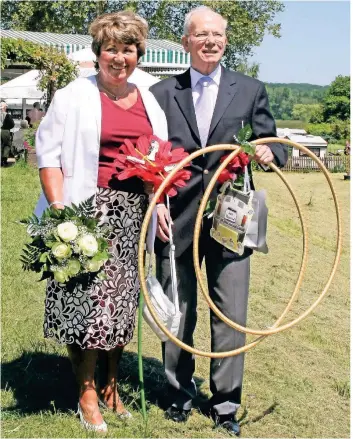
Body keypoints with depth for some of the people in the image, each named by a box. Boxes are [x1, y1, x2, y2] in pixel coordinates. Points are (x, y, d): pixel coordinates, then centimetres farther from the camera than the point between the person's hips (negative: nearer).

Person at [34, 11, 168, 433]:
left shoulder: (149, 101, 14)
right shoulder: (74, 96, 0)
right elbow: (49, 154, -5)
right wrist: (59, 211, -15)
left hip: (134, 213, 5)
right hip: (90, 208, -4)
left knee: (123, 300, 9)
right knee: (90, 297, -5)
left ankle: (110, 385, 25)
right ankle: (86, 393, 11)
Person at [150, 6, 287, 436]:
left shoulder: (251, 90, 8)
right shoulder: (162, 93, 8)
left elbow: (272, 145, 10)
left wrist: (269, 151, -14)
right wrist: (155, 202, -7)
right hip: (176, 220, 0)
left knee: (231, 315, 3)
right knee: (177, 312, 11)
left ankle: (225, 404, 18)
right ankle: (180, 393, 29)